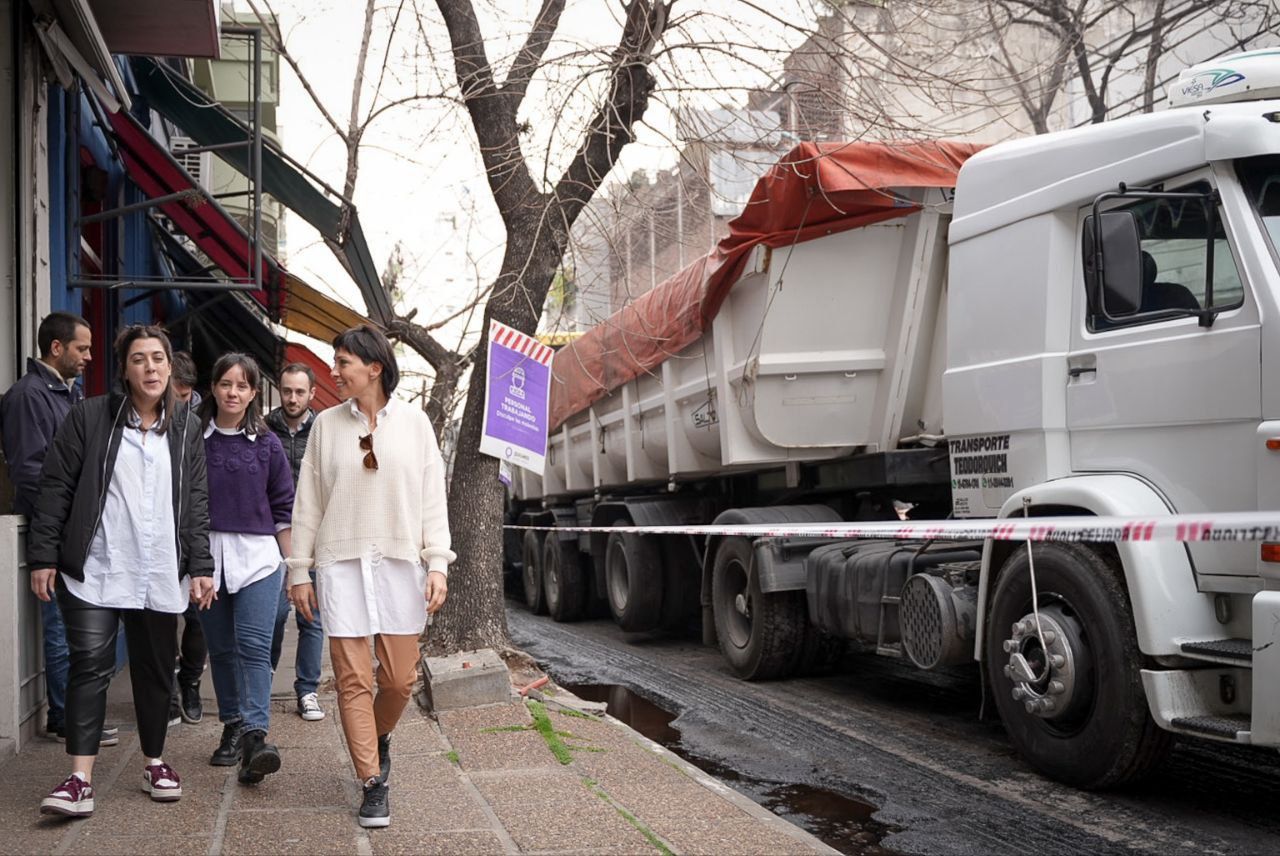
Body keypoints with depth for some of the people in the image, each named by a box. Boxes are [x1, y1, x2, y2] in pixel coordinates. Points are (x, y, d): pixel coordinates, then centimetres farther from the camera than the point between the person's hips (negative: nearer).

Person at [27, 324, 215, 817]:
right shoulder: (90, 417, 0)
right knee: (91, 665, -9)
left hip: (160, 575, 3)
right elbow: (55, 489, -1)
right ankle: (80, 778, -7)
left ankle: (155, 763, 26)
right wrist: (43, 557, -5)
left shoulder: (185, 429, 10)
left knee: (156, 669, 11)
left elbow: (196, 503, 10)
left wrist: (201, 566, 3)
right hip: (95, 569, -3)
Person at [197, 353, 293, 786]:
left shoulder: (266, 443, 5)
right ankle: (232, 727, 20)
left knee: (254, 646, -12)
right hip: (207, 551, 1)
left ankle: (255, 735, -17)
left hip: (257, 555, -1)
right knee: (220, 647, 8)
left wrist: (292, 563, 8)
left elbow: (284, 506, 10)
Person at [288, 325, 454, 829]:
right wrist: (299, 570, 5)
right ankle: (373, 785, 8)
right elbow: (308, 503, 6)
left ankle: (378, 739, 34)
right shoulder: (326, 425, 4)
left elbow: (433, 498, 2)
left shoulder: (413, 423, 2)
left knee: (399, 679, 3)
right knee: (353, 679, -1)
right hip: (341, 565, 0)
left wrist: (438, 563, -6)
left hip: (400, 563, 0)